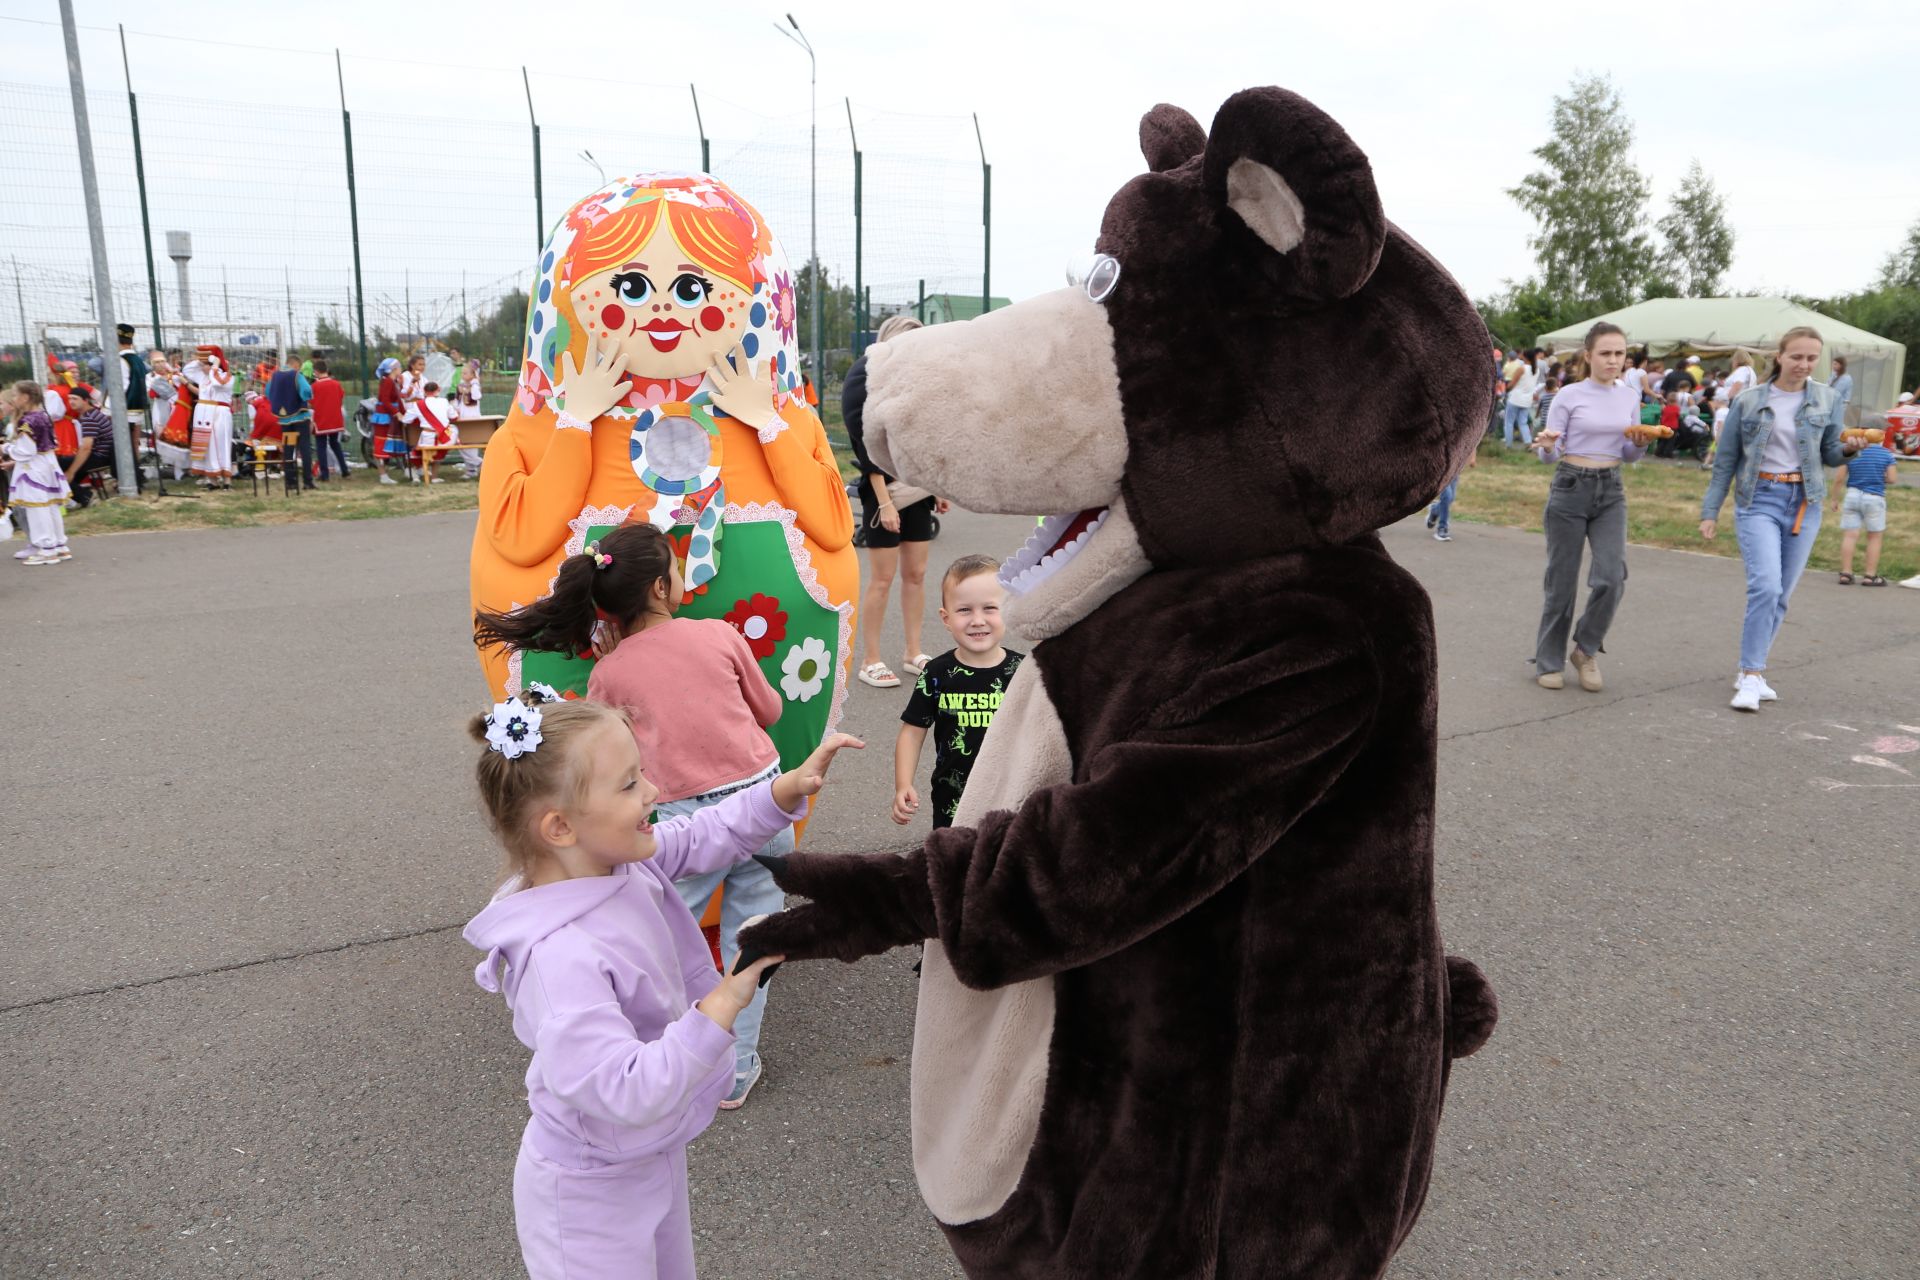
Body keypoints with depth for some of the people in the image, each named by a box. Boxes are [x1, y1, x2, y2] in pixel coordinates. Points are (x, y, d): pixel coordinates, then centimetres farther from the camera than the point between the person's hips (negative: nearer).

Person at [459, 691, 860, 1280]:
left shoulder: (622, 859, -12)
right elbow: (628, 1092, -40)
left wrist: (790, 787, -9)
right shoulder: (559, 955, -37)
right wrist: (725, 1001, -40)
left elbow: (705, 837, 4)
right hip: (593, 1193, -8)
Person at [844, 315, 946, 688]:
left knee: (915, 574, 9)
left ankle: (913, 654, 18)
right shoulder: (863, 380, -9)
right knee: (882, 579, -2)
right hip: (884, 491, -6)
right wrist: (884, 503, -20)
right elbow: (867, 445, -15)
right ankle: (871, 662, 7)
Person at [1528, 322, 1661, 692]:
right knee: (1562, 580, 2)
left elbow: (1628, 454, 15)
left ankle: (1586, 650, 12)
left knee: (1612, 578, -10)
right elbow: (1552, 451, -4)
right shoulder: (1569, 396, -5)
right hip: (1570, 488, -3)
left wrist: (1641, 443, -7)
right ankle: (1549, 661, 16)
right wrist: (1549, 445, -27)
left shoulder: (1629, 397, 8)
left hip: (1611, 492, 3)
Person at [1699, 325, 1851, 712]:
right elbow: (1725, 460, 4)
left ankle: (1751, 670, 17)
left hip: (1804, 504, 3)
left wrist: (1848, 448, -13)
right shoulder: (1748, 401, 0)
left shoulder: (1826, 400, 6)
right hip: (1759, 500, -3)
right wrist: (1710, 511, 1)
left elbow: (1830, 455, 10)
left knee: (1781, 594, 6)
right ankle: (1752, 675, -12)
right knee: (1766, 586, -18)